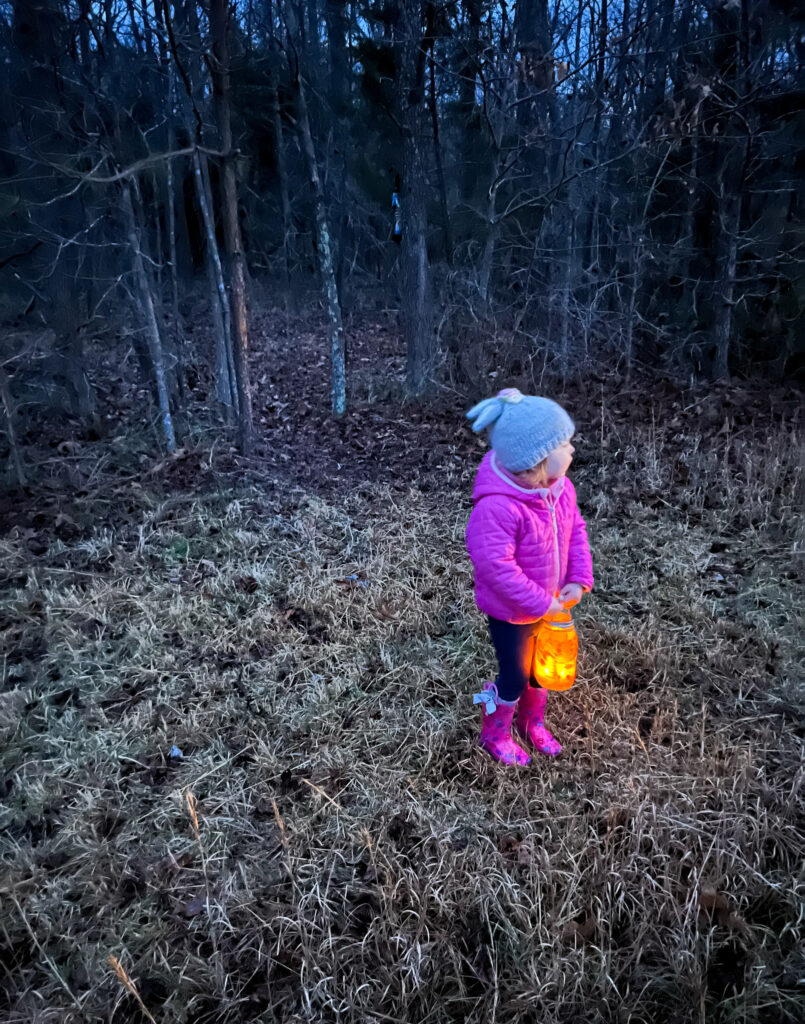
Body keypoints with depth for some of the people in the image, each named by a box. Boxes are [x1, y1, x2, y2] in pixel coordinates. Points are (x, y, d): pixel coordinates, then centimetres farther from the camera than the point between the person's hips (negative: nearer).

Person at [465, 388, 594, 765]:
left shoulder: (560, 488, -9)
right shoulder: (496, 507, -35)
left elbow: (575, 530, 3)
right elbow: (495, 565, -33)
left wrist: (578, 579, -8)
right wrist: (540, 603, -27)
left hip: (549, 603, 7)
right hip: (510, 611, -7)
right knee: (516, 675, 11)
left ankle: (532, 723, 52)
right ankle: (496, 734, 40)